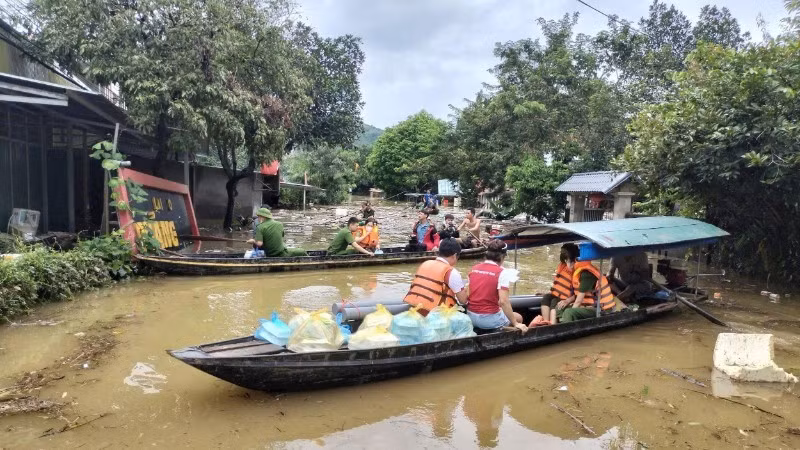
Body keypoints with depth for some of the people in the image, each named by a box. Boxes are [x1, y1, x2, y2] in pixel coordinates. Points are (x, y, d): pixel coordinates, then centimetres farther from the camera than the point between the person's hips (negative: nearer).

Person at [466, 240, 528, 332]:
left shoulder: (474, 268, 3)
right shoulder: (502, 272, -13)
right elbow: (503, 301, -21)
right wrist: (515, 324, -12)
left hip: (471, 317, 6)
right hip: (489, 319, -6)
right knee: (518, 317, 23)